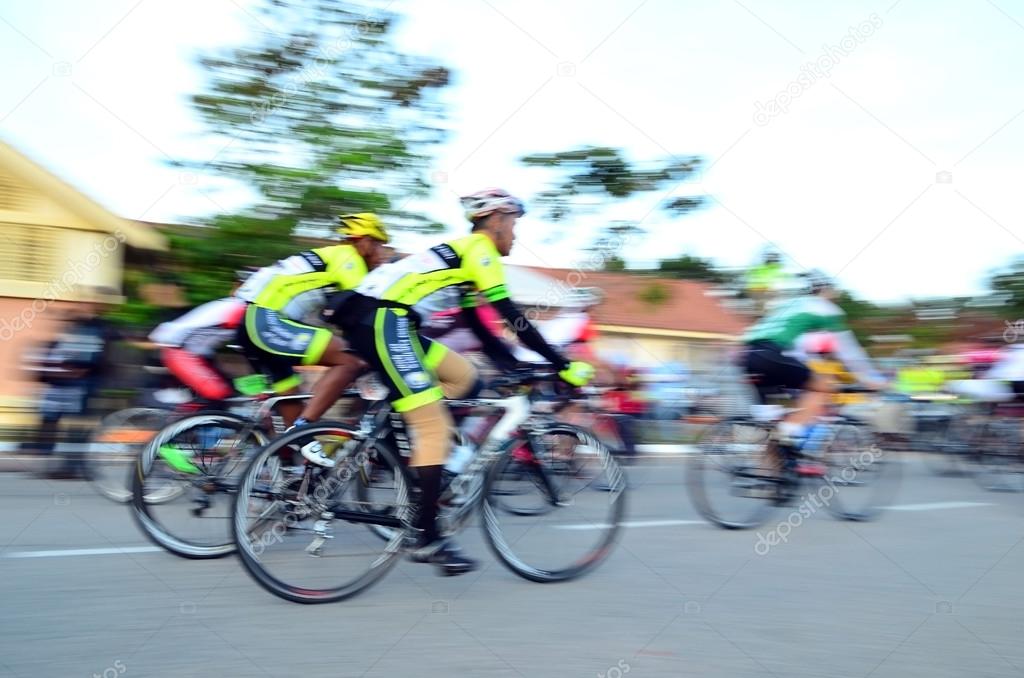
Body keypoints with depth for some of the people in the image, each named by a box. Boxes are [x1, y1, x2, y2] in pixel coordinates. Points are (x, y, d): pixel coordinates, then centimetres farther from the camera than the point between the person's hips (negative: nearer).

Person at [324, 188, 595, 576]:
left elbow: (482, 331, 26)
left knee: (465, 378, 15)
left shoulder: (461, 255, 25)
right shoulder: (478, 248, -2)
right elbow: (512, 317, -10)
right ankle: (427, 539, -8)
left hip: (376, 319, 10)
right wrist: (563, 365, -8)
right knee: (434, 427, -9)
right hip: (382, 320, -10)